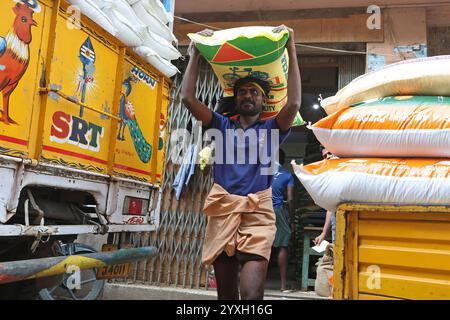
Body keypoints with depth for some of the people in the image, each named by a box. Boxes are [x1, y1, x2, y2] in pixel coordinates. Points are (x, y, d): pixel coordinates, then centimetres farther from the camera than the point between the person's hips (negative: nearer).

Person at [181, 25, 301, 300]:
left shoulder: (271, 130, 12)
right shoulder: (223, 126, 16)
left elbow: (294, 104, -7)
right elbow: (188, 97, 8)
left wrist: (291, 50, -5)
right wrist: (196, 53, 8)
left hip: (257, 215, -2)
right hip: (222, 213, 3)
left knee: (251, 293, -18)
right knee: (226, 294, 10)